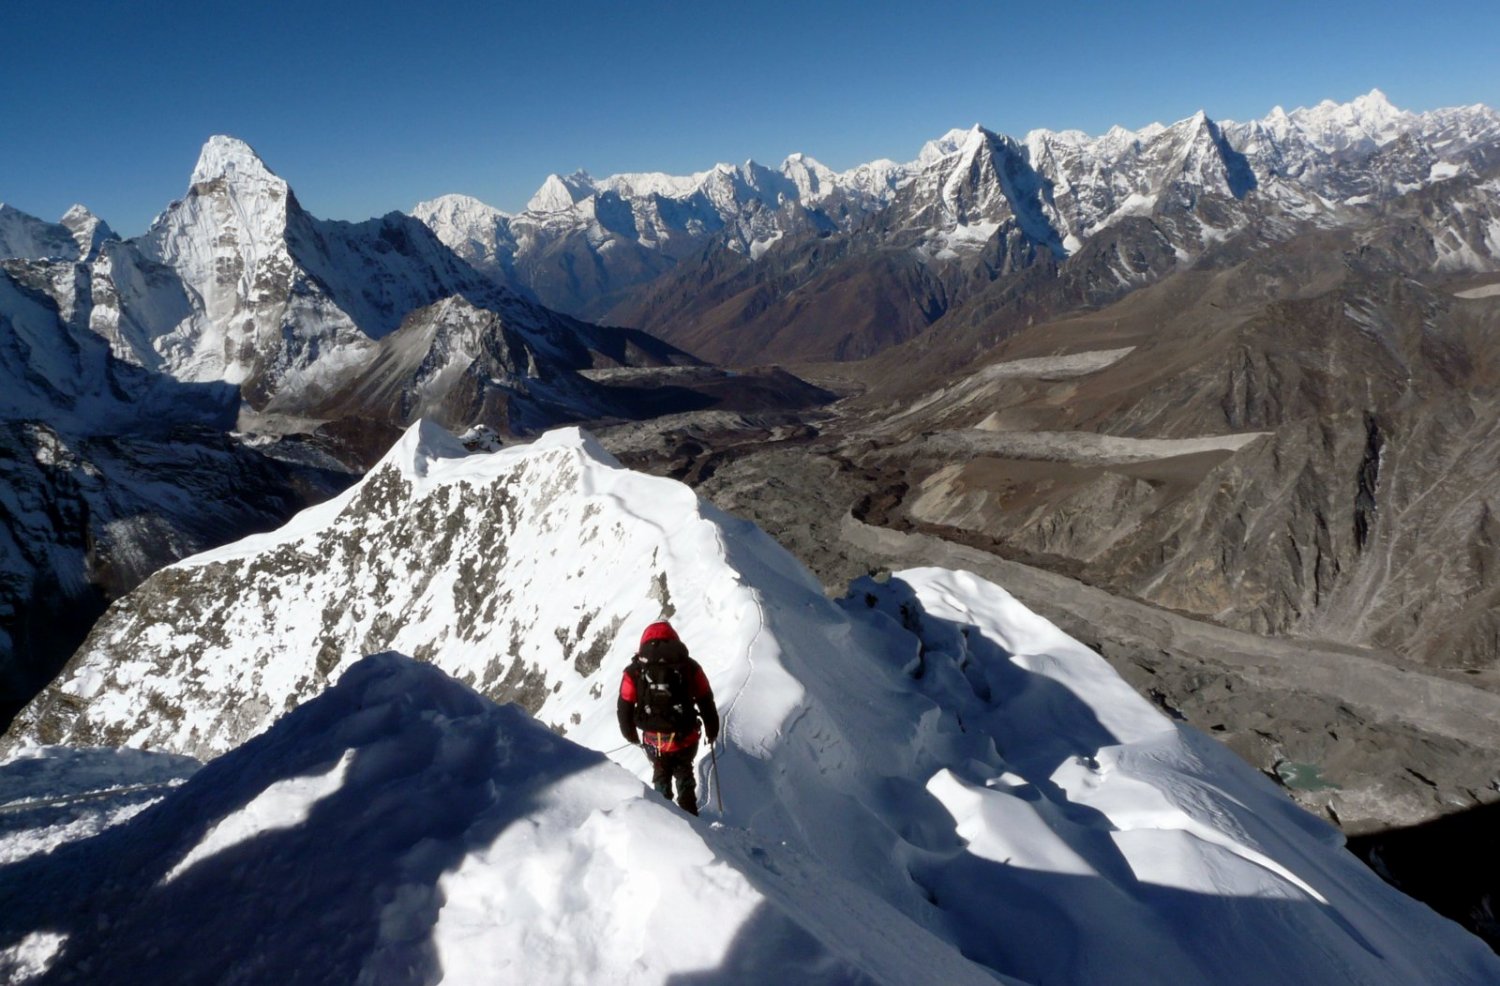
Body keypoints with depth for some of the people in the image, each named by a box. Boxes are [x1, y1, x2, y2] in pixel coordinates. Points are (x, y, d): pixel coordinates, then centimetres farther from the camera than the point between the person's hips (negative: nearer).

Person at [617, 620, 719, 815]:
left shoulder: (635, 671, -4)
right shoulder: (689, 666, -4)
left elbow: (624, 707, 1)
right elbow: (706, 701, 1)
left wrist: (630, 734, 18)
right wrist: (712, 730, 16)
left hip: (653, 741, 0)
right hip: (685, 739, 0)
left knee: (661, 775, 28)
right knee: (684, 774, 28)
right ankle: (689, 816, 29)